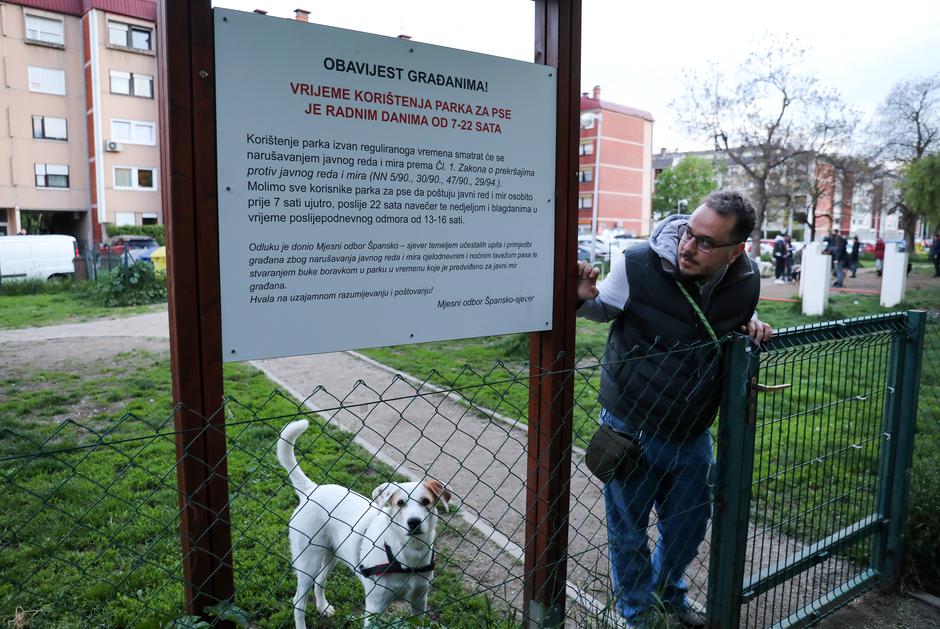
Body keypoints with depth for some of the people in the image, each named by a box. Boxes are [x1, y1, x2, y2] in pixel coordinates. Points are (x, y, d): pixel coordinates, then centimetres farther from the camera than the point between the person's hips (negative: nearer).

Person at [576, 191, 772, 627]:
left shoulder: (745, 281, -10)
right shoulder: (638, 265, -24)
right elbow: (605, 308, -4)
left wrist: (751, 325, -10)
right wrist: (583, 298, -27)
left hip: (692, 432, 4)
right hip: (631, 428, -4)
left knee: (688, 525, 24)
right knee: (628, 529, 14)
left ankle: (670, 593, 55)